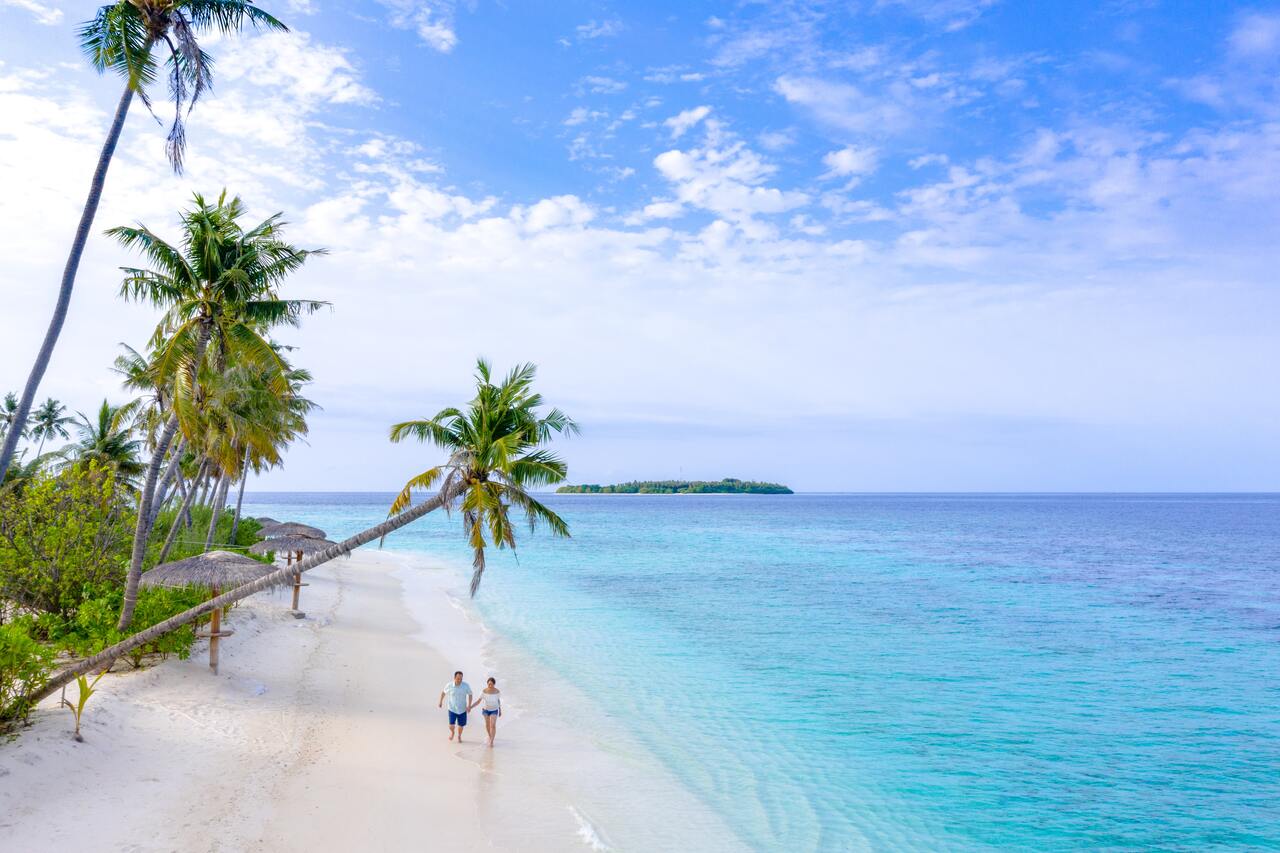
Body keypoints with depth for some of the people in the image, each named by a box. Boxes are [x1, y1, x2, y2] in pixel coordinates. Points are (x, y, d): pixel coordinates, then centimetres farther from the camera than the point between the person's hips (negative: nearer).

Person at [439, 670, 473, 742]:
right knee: (451, 725, -9)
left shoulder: (466, 685, -18)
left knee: (461, 725, 11)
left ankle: (459, 736, 44)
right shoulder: (449, 685, -16)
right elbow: (443, 692, 4)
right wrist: (440, 702, 6)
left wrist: (469, 705, -14)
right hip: (452, 709, -1)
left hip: (462, 709, 1)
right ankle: (452, 732, 29)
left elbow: (470, 695, -4)